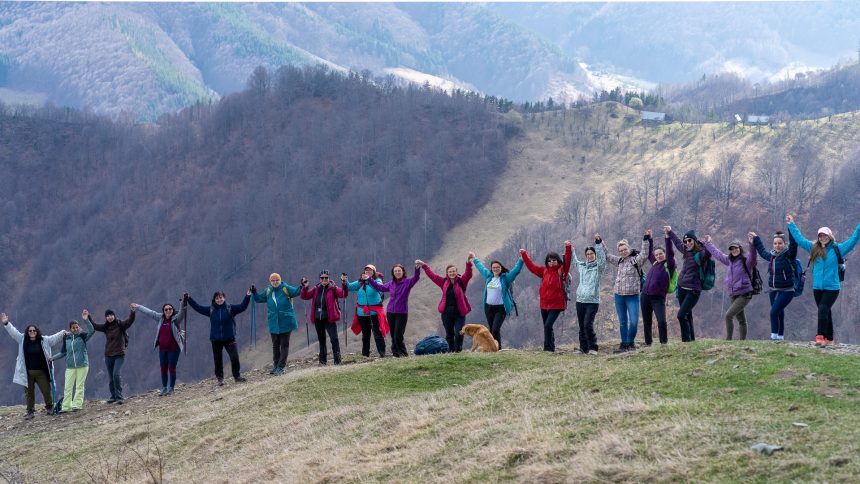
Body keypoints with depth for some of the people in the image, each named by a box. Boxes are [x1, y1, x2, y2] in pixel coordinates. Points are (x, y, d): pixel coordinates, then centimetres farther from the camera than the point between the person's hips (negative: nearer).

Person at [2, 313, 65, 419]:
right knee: (29, 393, 6)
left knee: (46, 390, 1)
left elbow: (55, 338, 3)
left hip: (41, 372, 0)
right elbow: (13, 332, -1)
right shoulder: (22, 340, 2)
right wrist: (6, 324, -12)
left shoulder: (44, 340, 1)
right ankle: (30, 412, 16)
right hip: (27, 372, 1)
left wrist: (63, 333, -10)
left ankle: (49, 407, 22)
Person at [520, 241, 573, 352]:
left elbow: (567, 261, -19)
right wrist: (524, 255, 19)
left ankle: (548, 348, -12)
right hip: (544, 304, 6)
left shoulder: (562, 271, -4)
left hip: (556, 304, -6)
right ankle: (551, 348, 22)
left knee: (548, 326, -17)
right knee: (547, 327, 12)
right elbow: (531, 266, 18)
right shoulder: (544, 271, 9)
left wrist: (568, 248, -31)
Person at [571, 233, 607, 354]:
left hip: (592, 301, -6)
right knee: (581, 326, 7)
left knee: (588, 324, -16)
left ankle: (593, 348, -9)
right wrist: (571, 250, 42)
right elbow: (575, 261, 36)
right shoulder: (582, 265, 15)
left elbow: (602, 257, -20)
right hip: (580, 300, 6)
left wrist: (598, 243, -27)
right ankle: (583, 348, 14)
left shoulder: (599, 266, -1)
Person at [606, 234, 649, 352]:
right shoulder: (620, 260, 12)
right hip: (619, 295, 5)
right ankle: (624, 344, 18)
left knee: (634, 321, -8)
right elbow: (607, 256, 24)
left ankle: (630, 342, 10)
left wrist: (646, 240, -32)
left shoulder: (636, 259, -6)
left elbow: (644, 255, -25)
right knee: (622, 322, 11)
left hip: (632, 295, -5)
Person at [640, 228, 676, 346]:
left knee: (661, 321, -17)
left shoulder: (669, 265, -2)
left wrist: (667, 237, -19)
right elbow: (649, 253, 29)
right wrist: (650, 239, 29)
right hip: (645, 296, 6)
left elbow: (670, 253, -16)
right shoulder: (655, 263, 13)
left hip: (658, 298, -6)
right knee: (647, 322, 10)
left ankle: (664, 343, -6)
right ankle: (648, 343, 18)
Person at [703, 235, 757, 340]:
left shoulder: (746, 261, -9)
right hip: (733, 295, 7)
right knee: (741, 320, 12)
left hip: (744, 295, -7)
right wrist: (708, 243, 38)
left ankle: (728, 339, -12)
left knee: (728, 315, -16)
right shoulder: (730, 260, 12)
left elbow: (752, 256, -32)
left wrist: (752, 244, -49)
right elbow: (717, 254, 28)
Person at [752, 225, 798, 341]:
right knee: (779, 314, 10)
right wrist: (756, 239, 41)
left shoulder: (788, 255, -9)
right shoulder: (772, 255, 10)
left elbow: (793, 244, -27)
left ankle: (775, 336, -11)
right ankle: (780, 337, 16)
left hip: (786, 291, -7)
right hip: (773, 291, 7)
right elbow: (762, 251, 33)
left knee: (774, 312, -16)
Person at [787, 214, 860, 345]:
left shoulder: (837, 249, -2)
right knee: (825, 312, 12)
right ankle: (829, 338, 21)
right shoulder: (814, 249, 8)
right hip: (817, 288, 5)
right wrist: (792, 224, 20)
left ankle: (820, 337, -23)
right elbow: (800, 239, 16)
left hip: (832, 288, -5)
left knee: (823, 310, -19)